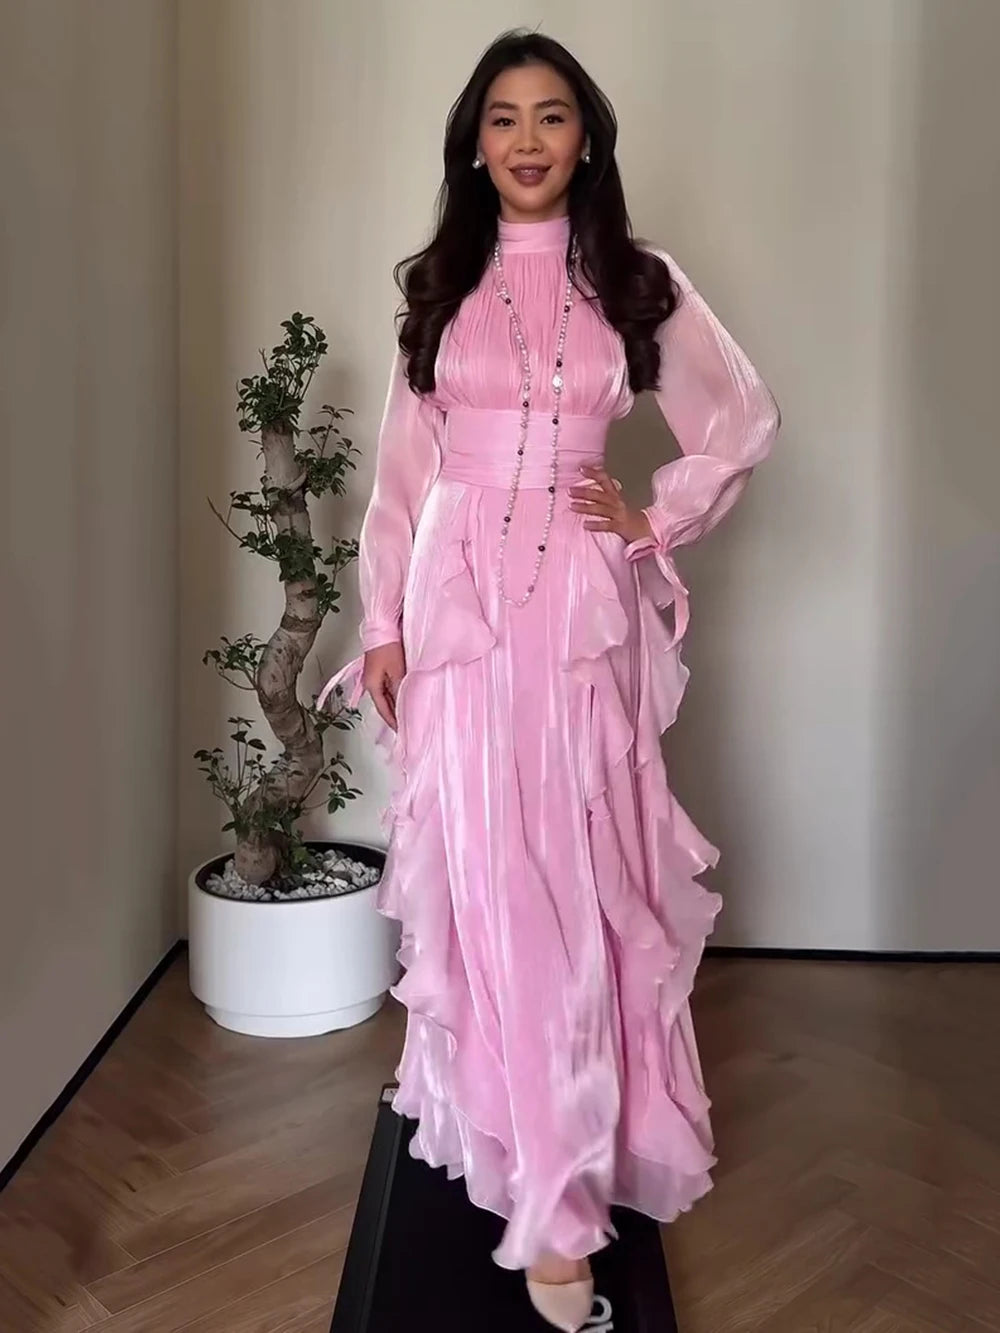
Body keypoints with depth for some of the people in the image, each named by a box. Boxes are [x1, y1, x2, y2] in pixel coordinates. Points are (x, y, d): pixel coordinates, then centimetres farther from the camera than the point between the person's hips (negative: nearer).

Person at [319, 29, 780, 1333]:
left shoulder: (639, 283, 5)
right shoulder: (438, 286, 8)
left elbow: (746, 421, 12)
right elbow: (403, 467, 8)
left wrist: (656, 518, 1)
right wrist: (384, 621, 3)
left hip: (582, 605, -1)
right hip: (458, 602, 1)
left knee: (578, 881, 3)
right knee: (482, 877, 2)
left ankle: (561, 1180, 22)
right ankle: (552, 1189, 16)